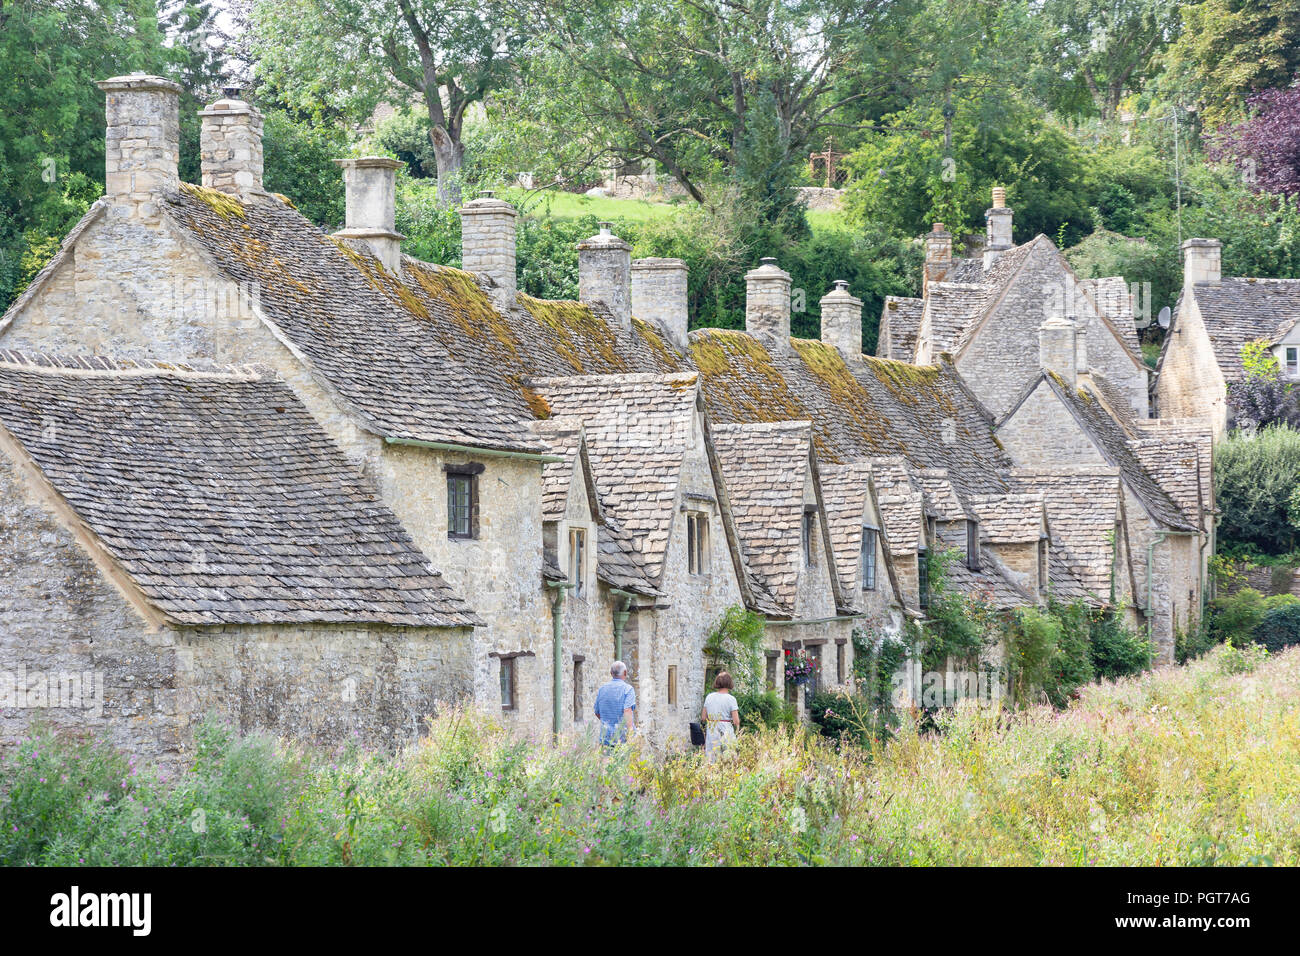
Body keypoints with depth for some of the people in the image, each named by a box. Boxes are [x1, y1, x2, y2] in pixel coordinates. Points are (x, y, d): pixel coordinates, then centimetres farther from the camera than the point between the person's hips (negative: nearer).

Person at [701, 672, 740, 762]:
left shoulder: (709, 697, 4)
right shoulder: (731, 699, -8)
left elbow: (703, 717, 10)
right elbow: (736, 721, -10)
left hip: (711, 732, 4)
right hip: (726, 733, -4)